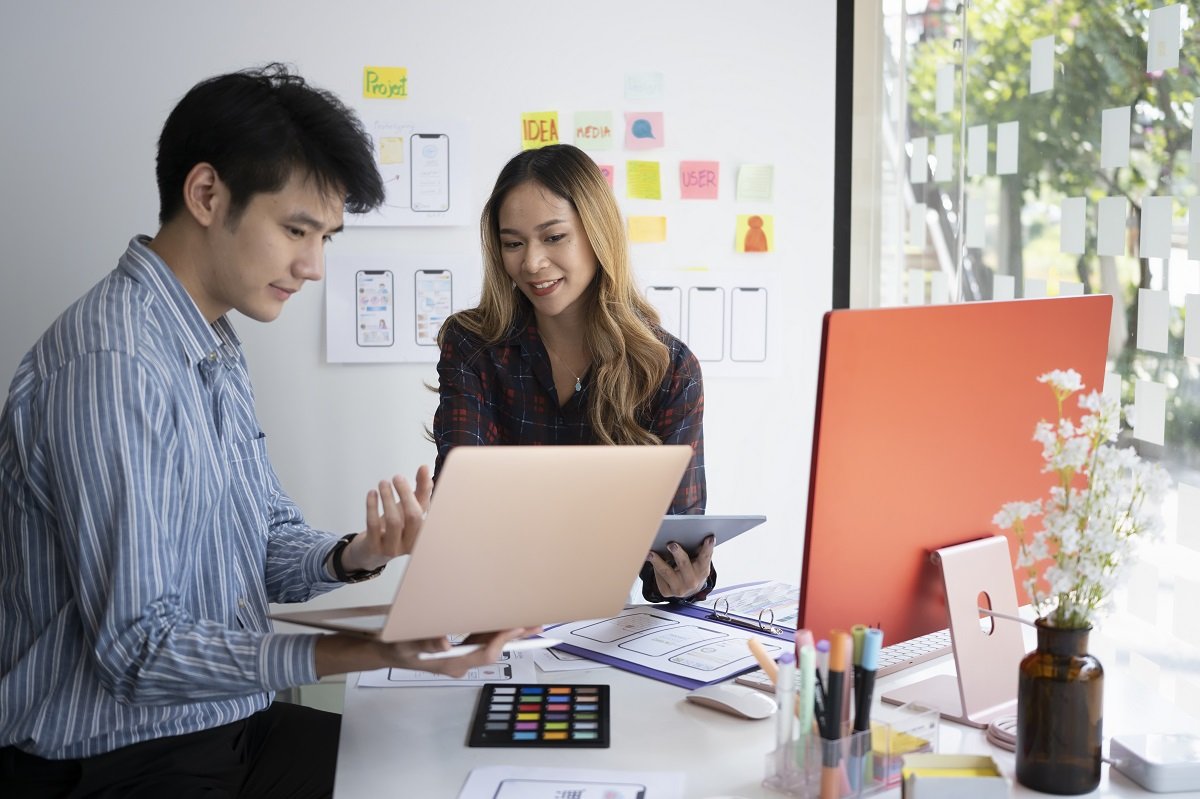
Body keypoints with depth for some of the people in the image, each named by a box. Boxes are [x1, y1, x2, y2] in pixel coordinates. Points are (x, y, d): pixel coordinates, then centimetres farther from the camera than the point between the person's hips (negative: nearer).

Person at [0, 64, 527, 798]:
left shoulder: (217, 351, 8)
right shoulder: (111, 366, -23)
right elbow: (139, 651, -24)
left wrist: (355, 556, -12)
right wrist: (371, 651, -31)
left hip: (232, 728, 8)